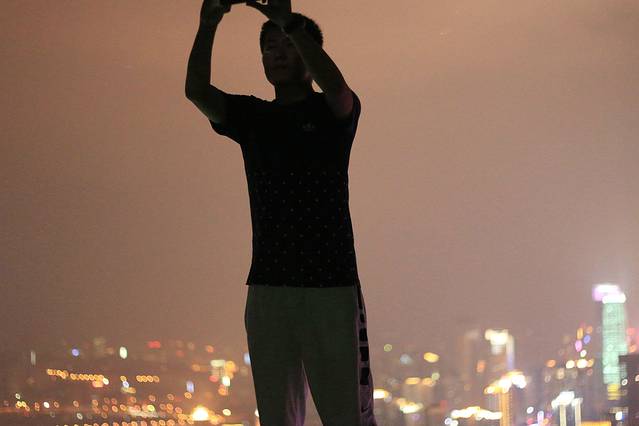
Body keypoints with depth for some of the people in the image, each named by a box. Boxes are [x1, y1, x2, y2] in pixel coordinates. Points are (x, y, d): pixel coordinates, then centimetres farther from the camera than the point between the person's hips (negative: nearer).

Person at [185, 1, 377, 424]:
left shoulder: (333, 112, 5)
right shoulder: (251, 116, 14)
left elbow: (335, 86, -20)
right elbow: (197, 90, -4)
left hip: (332, 284, -3)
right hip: (268, 288, 4)